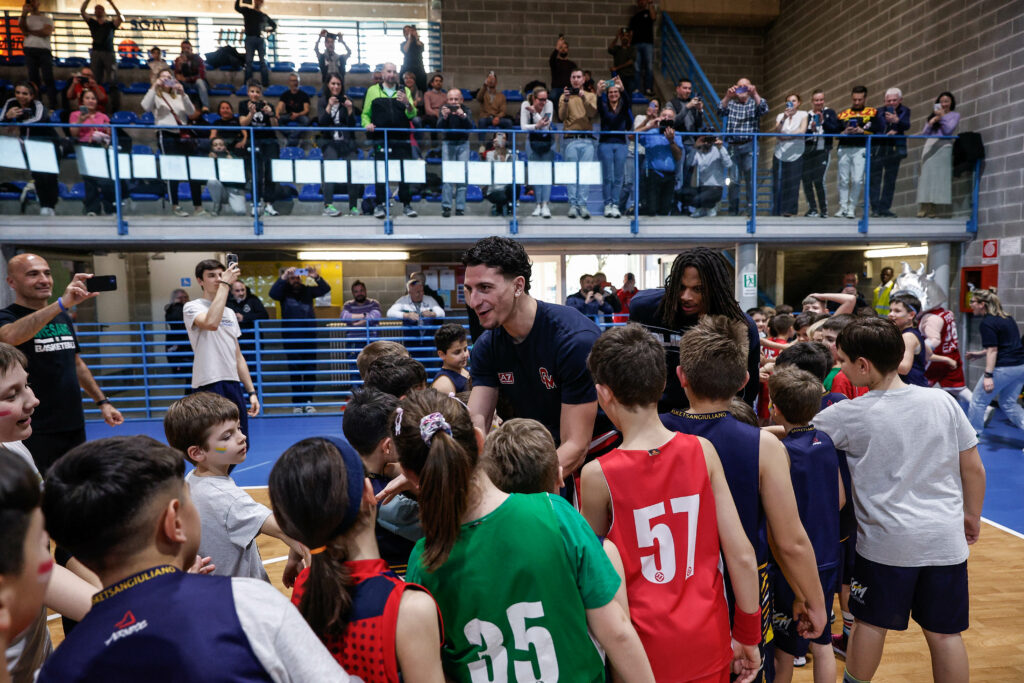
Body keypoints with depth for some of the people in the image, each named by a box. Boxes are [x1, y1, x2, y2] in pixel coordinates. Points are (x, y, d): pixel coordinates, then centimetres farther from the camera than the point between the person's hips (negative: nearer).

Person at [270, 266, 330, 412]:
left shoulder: (308, 290, 7)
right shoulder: (284, 292, 3)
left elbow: (325, 289, -4)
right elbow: (272, 293, -16)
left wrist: (316, 277, -23)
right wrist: (283, 277, -28)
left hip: (309, 336, 2)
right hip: (291, 338, -2)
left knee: (310, 370, 4)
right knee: (295, 371, 1)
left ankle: (308, 401, 11)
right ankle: (297, 403, 6)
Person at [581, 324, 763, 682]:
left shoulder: (598, 475, -17)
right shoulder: (703, 451, -12)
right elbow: (742, 554, -9)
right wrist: (748, 636, 4)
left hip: (645, 648, -2)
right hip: (708, 639, 3)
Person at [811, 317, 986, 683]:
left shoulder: (849, 414, -13)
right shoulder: (942, 400, -4)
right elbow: (973, 468, 3)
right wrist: (972, 515, 18)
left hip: (885, 542, -3)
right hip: (946, 540, 3)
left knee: (870, 622, 16)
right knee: (945, 632, 15)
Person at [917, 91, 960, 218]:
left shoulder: (954, 115, 14)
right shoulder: (933, 115, 23)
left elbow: (948, 130, 0)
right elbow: (923, 133, 15)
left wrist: (942, 116, -3)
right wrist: (930, 123, -1)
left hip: (943, 146, -3)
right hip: (929, 145, 3)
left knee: (939, 177, -10)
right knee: (926, 176, -6)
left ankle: (934, 209, -15)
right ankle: (924, 209, -11)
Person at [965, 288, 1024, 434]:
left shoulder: (987, 323, -12)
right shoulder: (1007, 318, 15)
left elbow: (992, 350, -18)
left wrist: (988, 375, -21)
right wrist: (980, 354, 27)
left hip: (1004, 368, -9)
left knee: (978, 401, 6)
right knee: (1009, 403, 20)